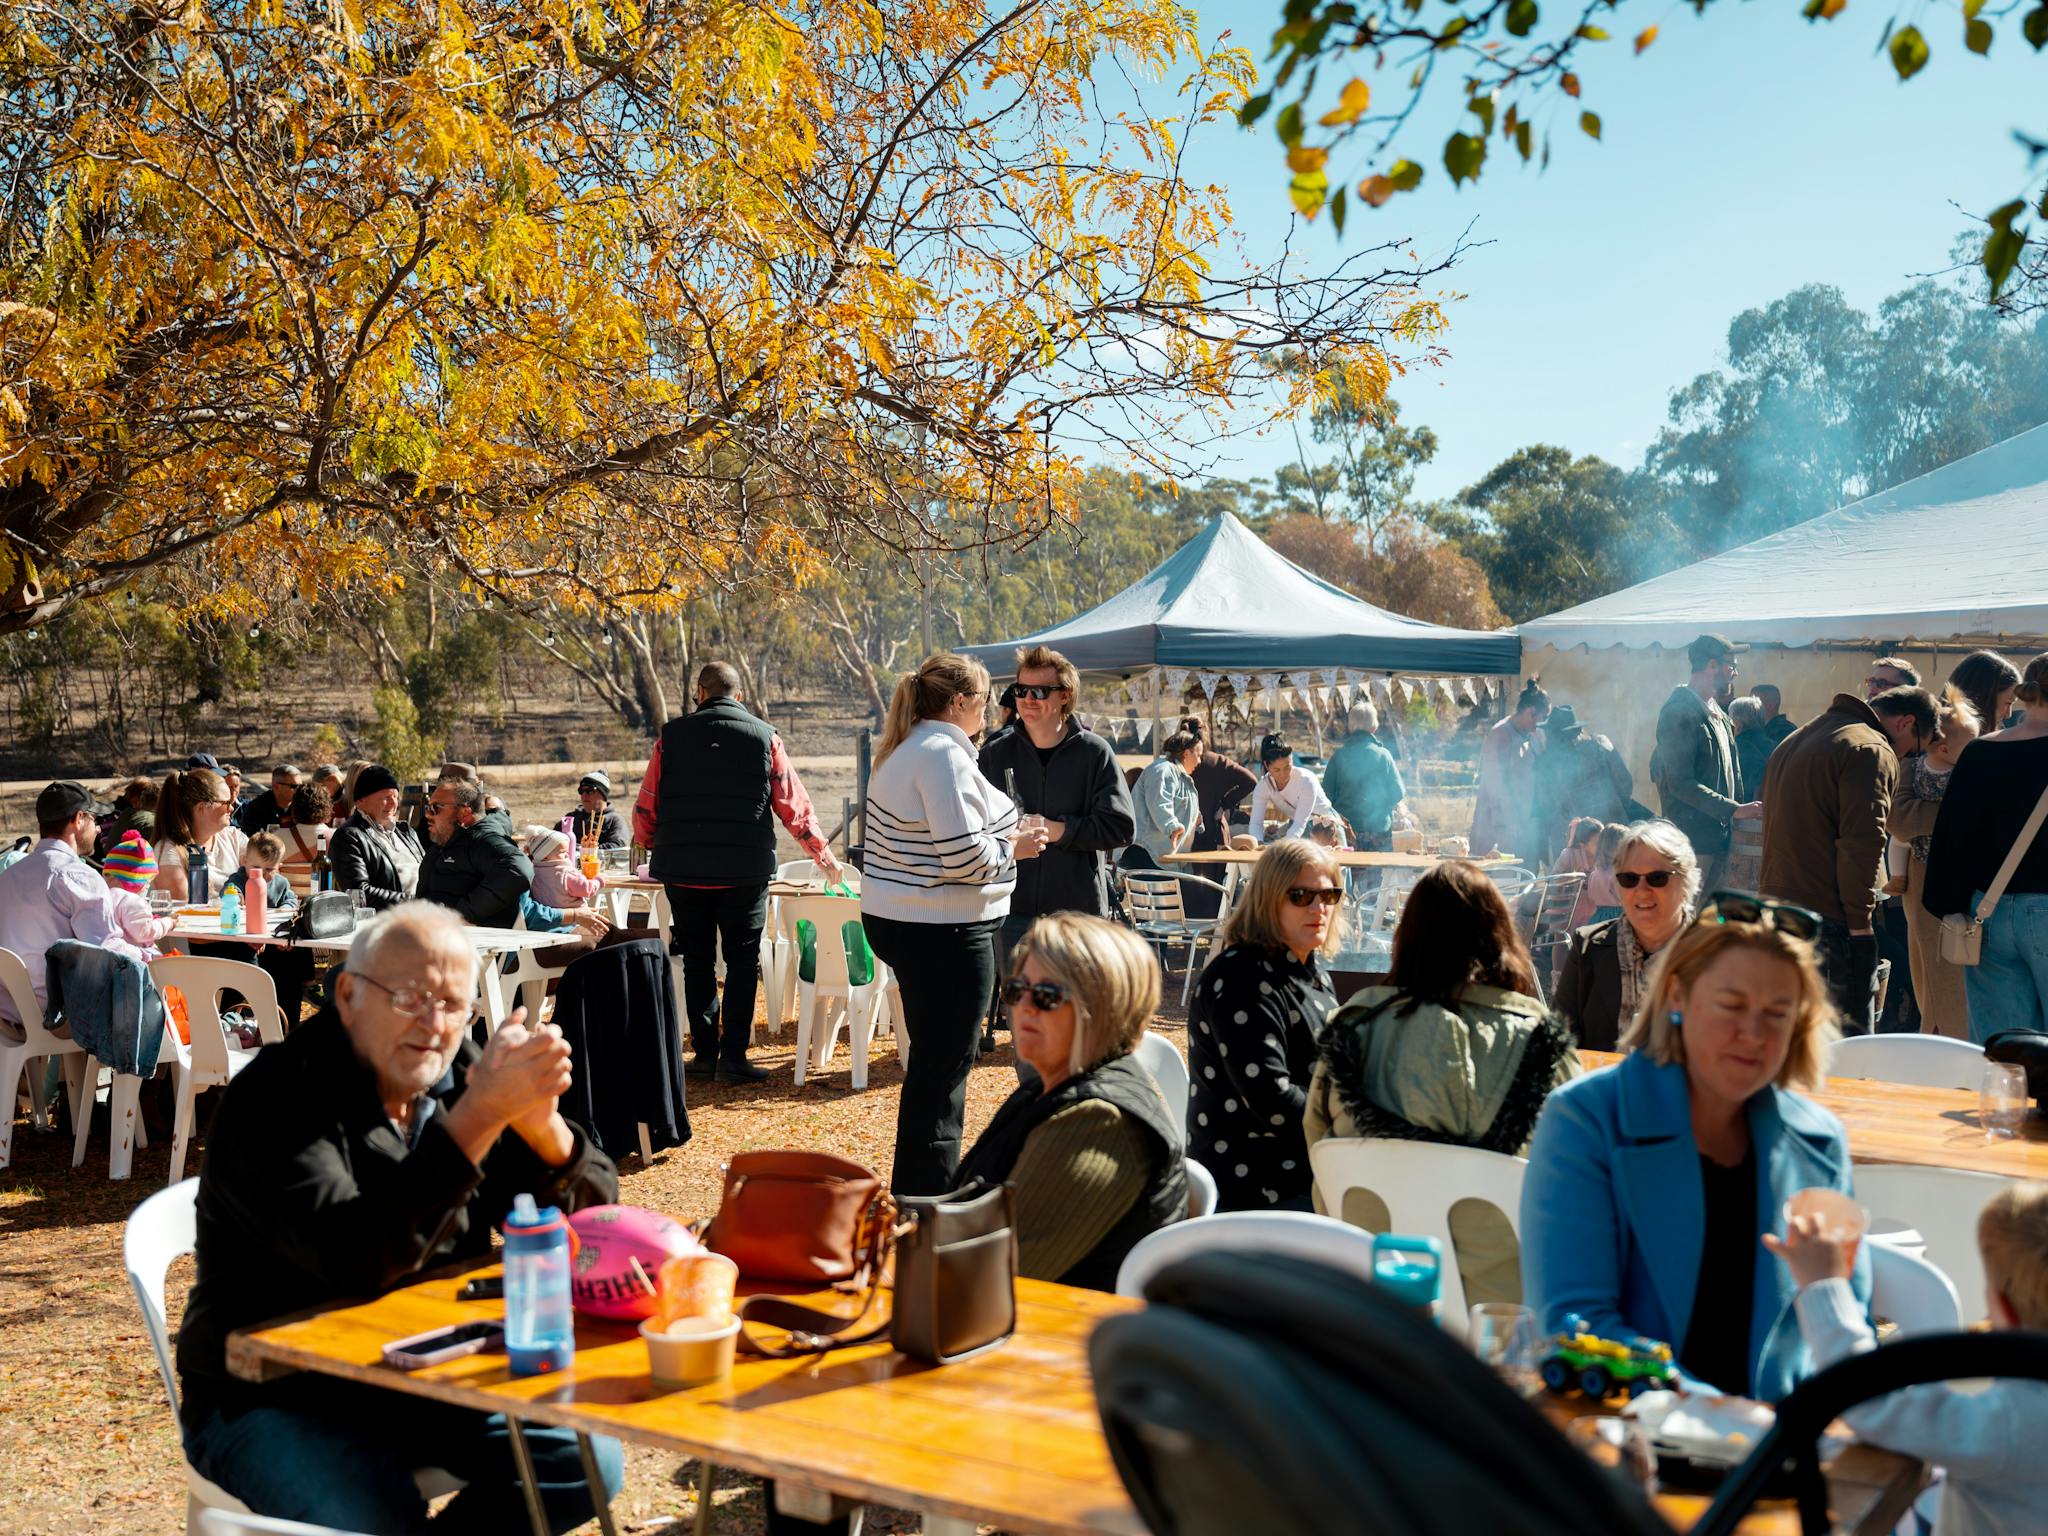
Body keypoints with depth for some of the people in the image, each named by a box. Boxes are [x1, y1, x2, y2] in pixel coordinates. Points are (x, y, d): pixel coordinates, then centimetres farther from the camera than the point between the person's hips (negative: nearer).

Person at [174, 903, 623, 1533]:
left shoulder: (462, 1071, 0)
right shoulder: (273, 1101, -17)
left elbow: (588, 1222, -5)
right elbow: (357, 1261, -34)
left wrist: (540, 1123, -26)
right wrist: (478, 1117, -39)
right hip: (272, 1402, -5)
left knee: (589, 1463, -8)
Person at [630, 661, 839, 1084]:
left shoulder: (672, 736, 2)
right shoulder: (764, 736, 1)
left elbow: (645, 808, 4)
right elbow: (794, 806, 4)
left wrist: (654, 845, 24)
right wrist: (822, 854, 17)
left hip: (684, 870, 1)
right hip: (744, 870, -1)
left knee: (698, 962, 11)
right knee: (742, 961, 6)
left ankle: (705, 1053, 13)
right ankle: (733, 1057, 3)